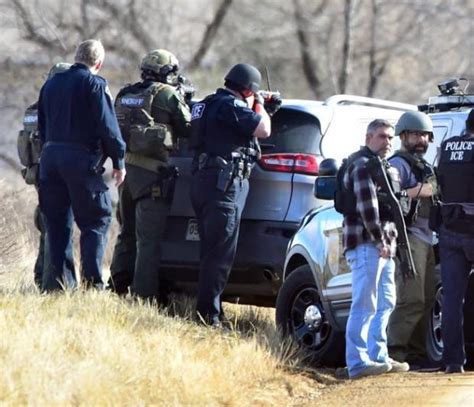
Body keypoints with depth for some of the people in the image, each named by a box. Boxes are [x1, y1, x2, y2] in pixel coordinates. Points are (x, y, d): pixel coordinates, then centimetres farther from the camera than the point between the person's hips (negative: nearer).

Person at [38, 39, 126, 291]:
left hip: (50, 156, 6)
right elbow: (108, 126, -11)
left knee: (56, 222, 12)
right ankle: (92, 282, -10)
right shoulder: (94, 84, -7)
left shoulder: (52, 84, 15)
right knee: (96, 221, -1)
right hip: (81, 158, -6)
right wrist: (118, 161, -5)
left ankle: (55, 281, 8)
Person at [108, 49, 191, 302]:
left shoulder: (125, 95, 13)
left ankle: (117, 287, 22)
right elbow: (187, 129, -1)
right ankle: (144, 295, -8)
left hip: (127, 168, 7)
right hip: (153, 172, -7)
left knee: (127, 233, 19)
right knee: (149, 238, -6)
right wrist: (184, 103, 15)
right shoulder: (168, 95, -7)